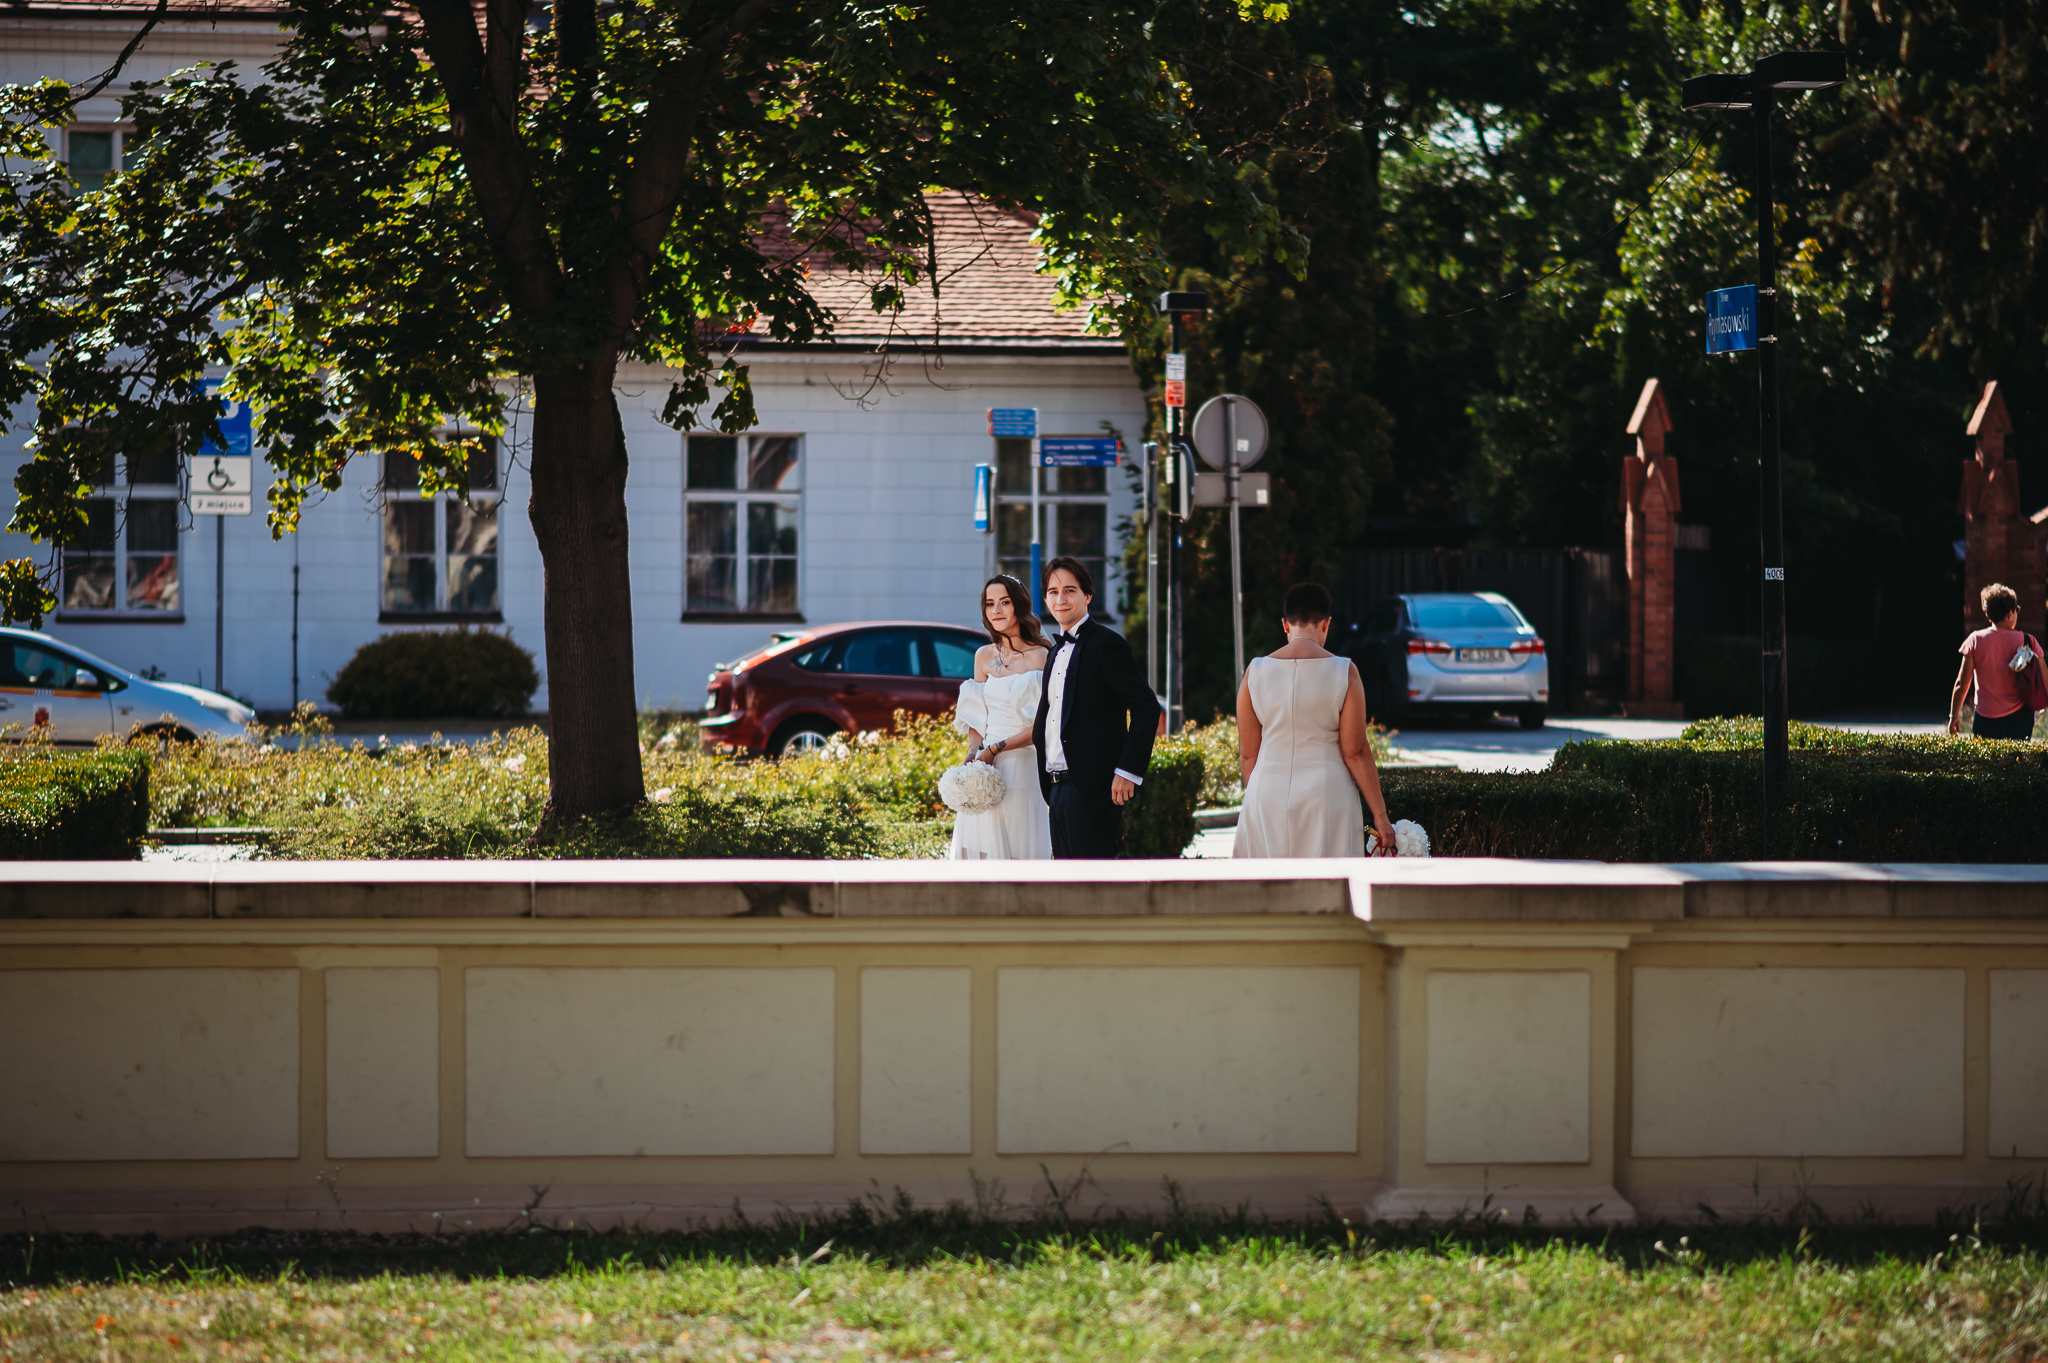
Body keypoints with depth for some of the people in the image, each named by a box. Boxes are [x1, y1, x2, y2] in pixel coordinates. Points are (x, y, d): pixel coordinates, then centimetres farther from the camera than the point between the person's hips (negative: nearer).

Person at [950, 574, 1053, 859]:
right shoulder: (984, 656, 12)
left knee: (1020, 853, -5)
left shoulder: (1039, 657, -5)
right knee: (976, 848, 1)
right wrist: (973, 751, -3)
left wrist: (995, 749, -15)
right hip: (985, 771, 5)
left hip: (1021, 768, -5)